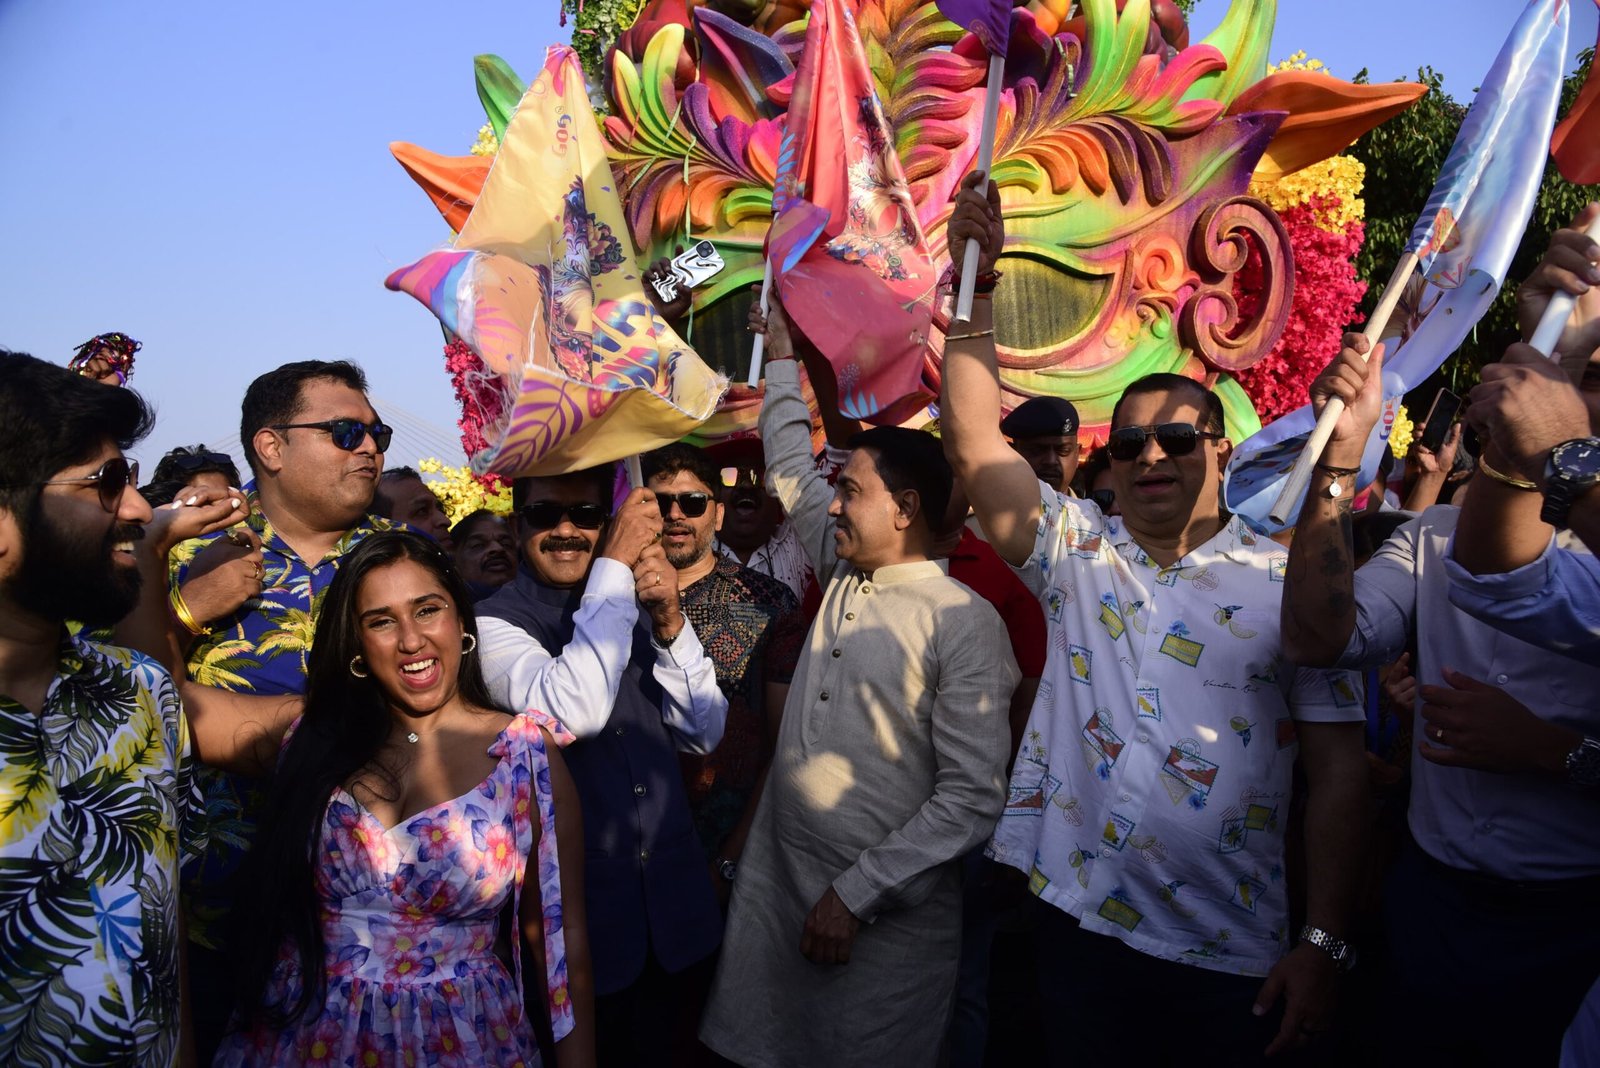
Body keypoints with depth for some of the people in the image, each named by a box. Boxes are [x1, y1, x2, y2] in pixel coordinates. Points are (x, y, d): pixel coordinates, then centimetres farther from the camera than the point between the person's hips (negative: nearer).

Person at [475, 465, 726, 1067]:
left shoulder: (634, 610, 4)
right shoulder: (494, 623, -11)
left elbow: (704, 734, -1)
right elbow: (572, 711, -30)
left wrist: (670, 625, -16)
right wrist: (615, 567, -24)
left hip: (669, 901, 5)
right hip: (575, 902, -5)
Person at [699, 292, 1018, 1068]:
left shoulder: (965, 623, -13)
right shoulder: (843, 577, 6)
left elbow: (973, 796, -15)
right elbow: (790, 471, 22)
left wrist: (857, 894, -17)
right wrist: (783, 358, 27)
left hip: (886, 915, -6)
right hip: (774, 884, 6)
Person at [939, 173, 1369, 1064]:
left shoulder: (1291, 584, -3)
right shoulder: (1077, 552, 3)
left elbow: (1339, 770, -5)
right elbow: (975, 443, -5)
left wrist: (1323, 944, -10)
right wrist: (975, 287, -10)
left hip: (1231, 947, -2)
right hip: (1079, 917, 2)